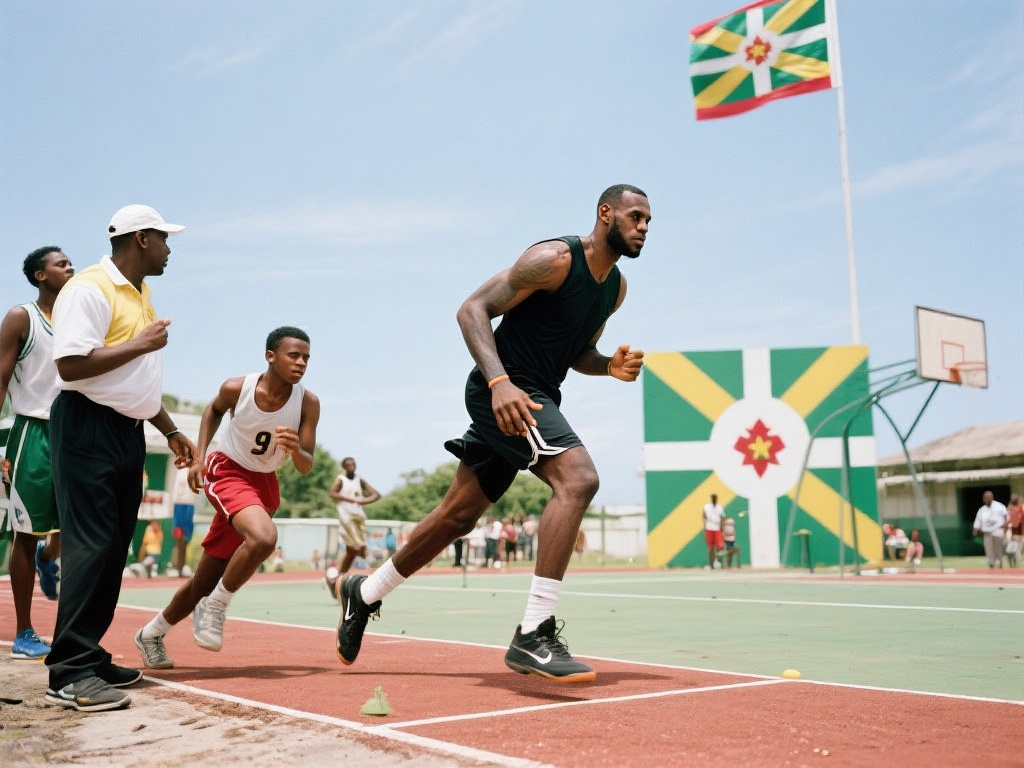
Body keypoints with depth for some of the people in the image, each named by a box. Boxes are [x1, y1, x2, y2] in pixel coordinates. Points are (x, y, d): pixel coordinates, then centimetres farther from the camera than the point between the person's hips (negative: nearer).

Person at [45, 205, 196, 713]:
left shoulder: (141, 296, 19)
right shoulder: (89, 289, -10)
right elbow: (70, 365, -21)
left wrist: (170, 431, 25)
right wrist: (141, 343, -16)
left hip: (128, 432, 9)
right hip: (87, 428, -9)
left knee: (113, 550, 9)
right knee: (90, 547, -12)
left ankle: (89, 658, 16)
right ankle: (69, 674, -11)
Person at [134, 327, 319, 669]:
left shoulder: (307, 403, -16)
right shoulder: (237, 388, -19)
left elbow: (306, 467, -13)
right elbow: (213, 410, 5)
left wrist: (295, 450, -35)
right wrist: (199, 457, -3)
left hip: (265, 483, 4)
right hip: (228, 471, -4)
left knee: (205, 580, 10)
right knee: (264, 537, -35)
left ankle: (152, 633, 34)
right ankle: (215, 607, -12)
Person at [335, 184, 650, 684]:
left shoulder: (616, 286, 12)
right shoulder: (556, 259, -14)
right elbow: (472, 309, -18)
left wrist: (611, 366, 0)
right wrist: (500, 382, -32)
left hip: (534, 399, 9)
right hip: (503, 392, -9)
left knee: (458, 515, 14)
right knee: (578, 478, -27)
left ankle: (365, 592, 33)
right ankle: (532, 636, -28)